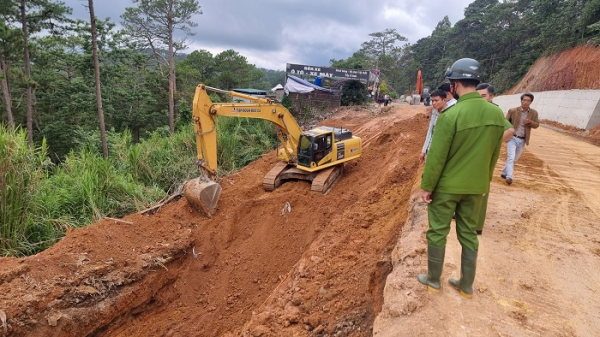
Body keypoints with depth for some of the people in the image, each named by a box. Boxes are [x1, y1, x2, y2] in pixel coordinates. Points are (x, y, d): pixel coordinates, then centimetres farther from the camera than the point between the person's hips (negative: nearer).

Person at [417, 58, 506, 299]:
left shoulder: (450, 115, -22)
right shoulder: (496, 114, -1)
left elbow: (436, 157, -18)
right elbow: (494, 155, 8)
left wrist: (426, 186, -8)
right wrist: (484, 181, 20)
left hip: (446, 186, -6)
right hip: (476, 187, 6)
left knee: (437, 233, 11)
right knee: (469, 234, 17)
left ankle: (433, 280, 27)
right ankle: (467, 285, 30)